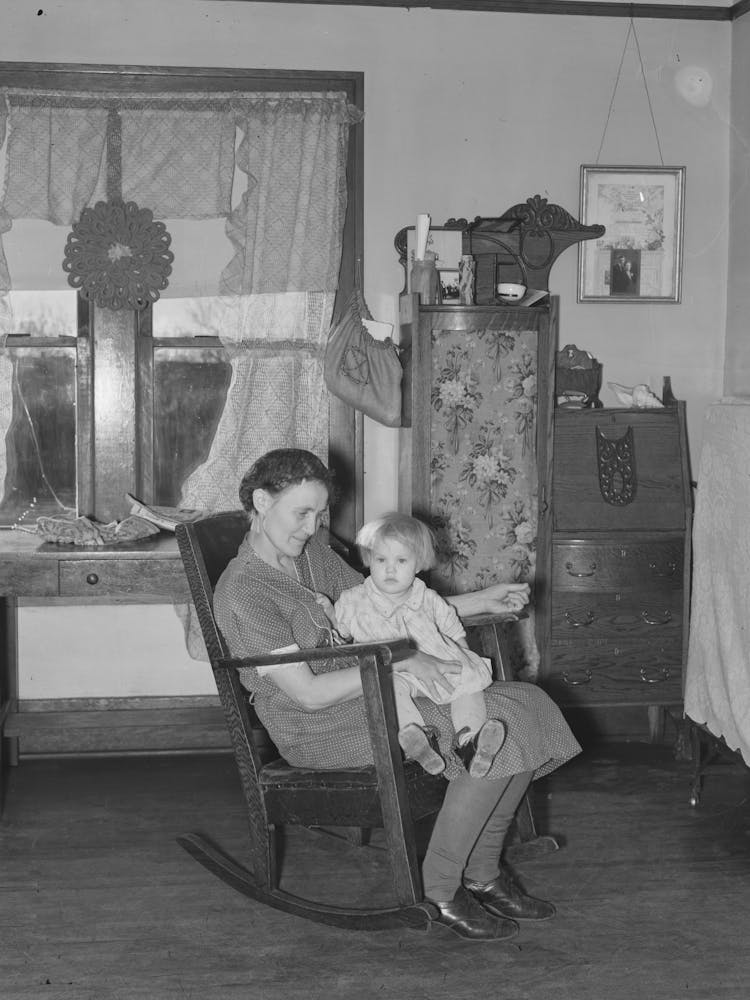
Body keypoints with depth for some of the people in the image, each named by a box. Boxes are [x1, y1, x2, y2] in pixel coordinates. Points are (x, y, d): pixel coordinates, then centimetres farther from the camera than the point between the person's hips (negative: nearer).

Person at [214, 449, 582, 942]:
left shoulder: (312, 549, 11)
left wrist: (479, 602, 14)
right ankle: (438, 890, -10)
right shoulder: (243, 594, -16)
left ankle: (483, 872, 5)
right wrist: (404, 663, -22)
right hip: (318, 730, -9)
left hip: (369, 693, 9)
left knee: (528, 707, -4)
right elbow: (309, 692, -20)